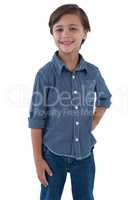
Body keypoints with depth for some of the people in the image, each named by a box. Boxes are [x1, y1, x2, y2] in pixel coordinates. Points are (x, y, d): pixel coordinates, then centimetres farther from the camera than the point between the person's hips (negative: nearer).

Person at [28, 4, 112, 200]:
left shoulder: (93, 72, -4)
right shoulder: (45, 74, -13)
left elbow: (104, 99, 17)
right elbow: (36, 119, -9)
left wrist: (92, 126, 6)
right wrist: (38, 159, -8)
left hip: (85, 153, 3)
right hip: (53, 154, -2)